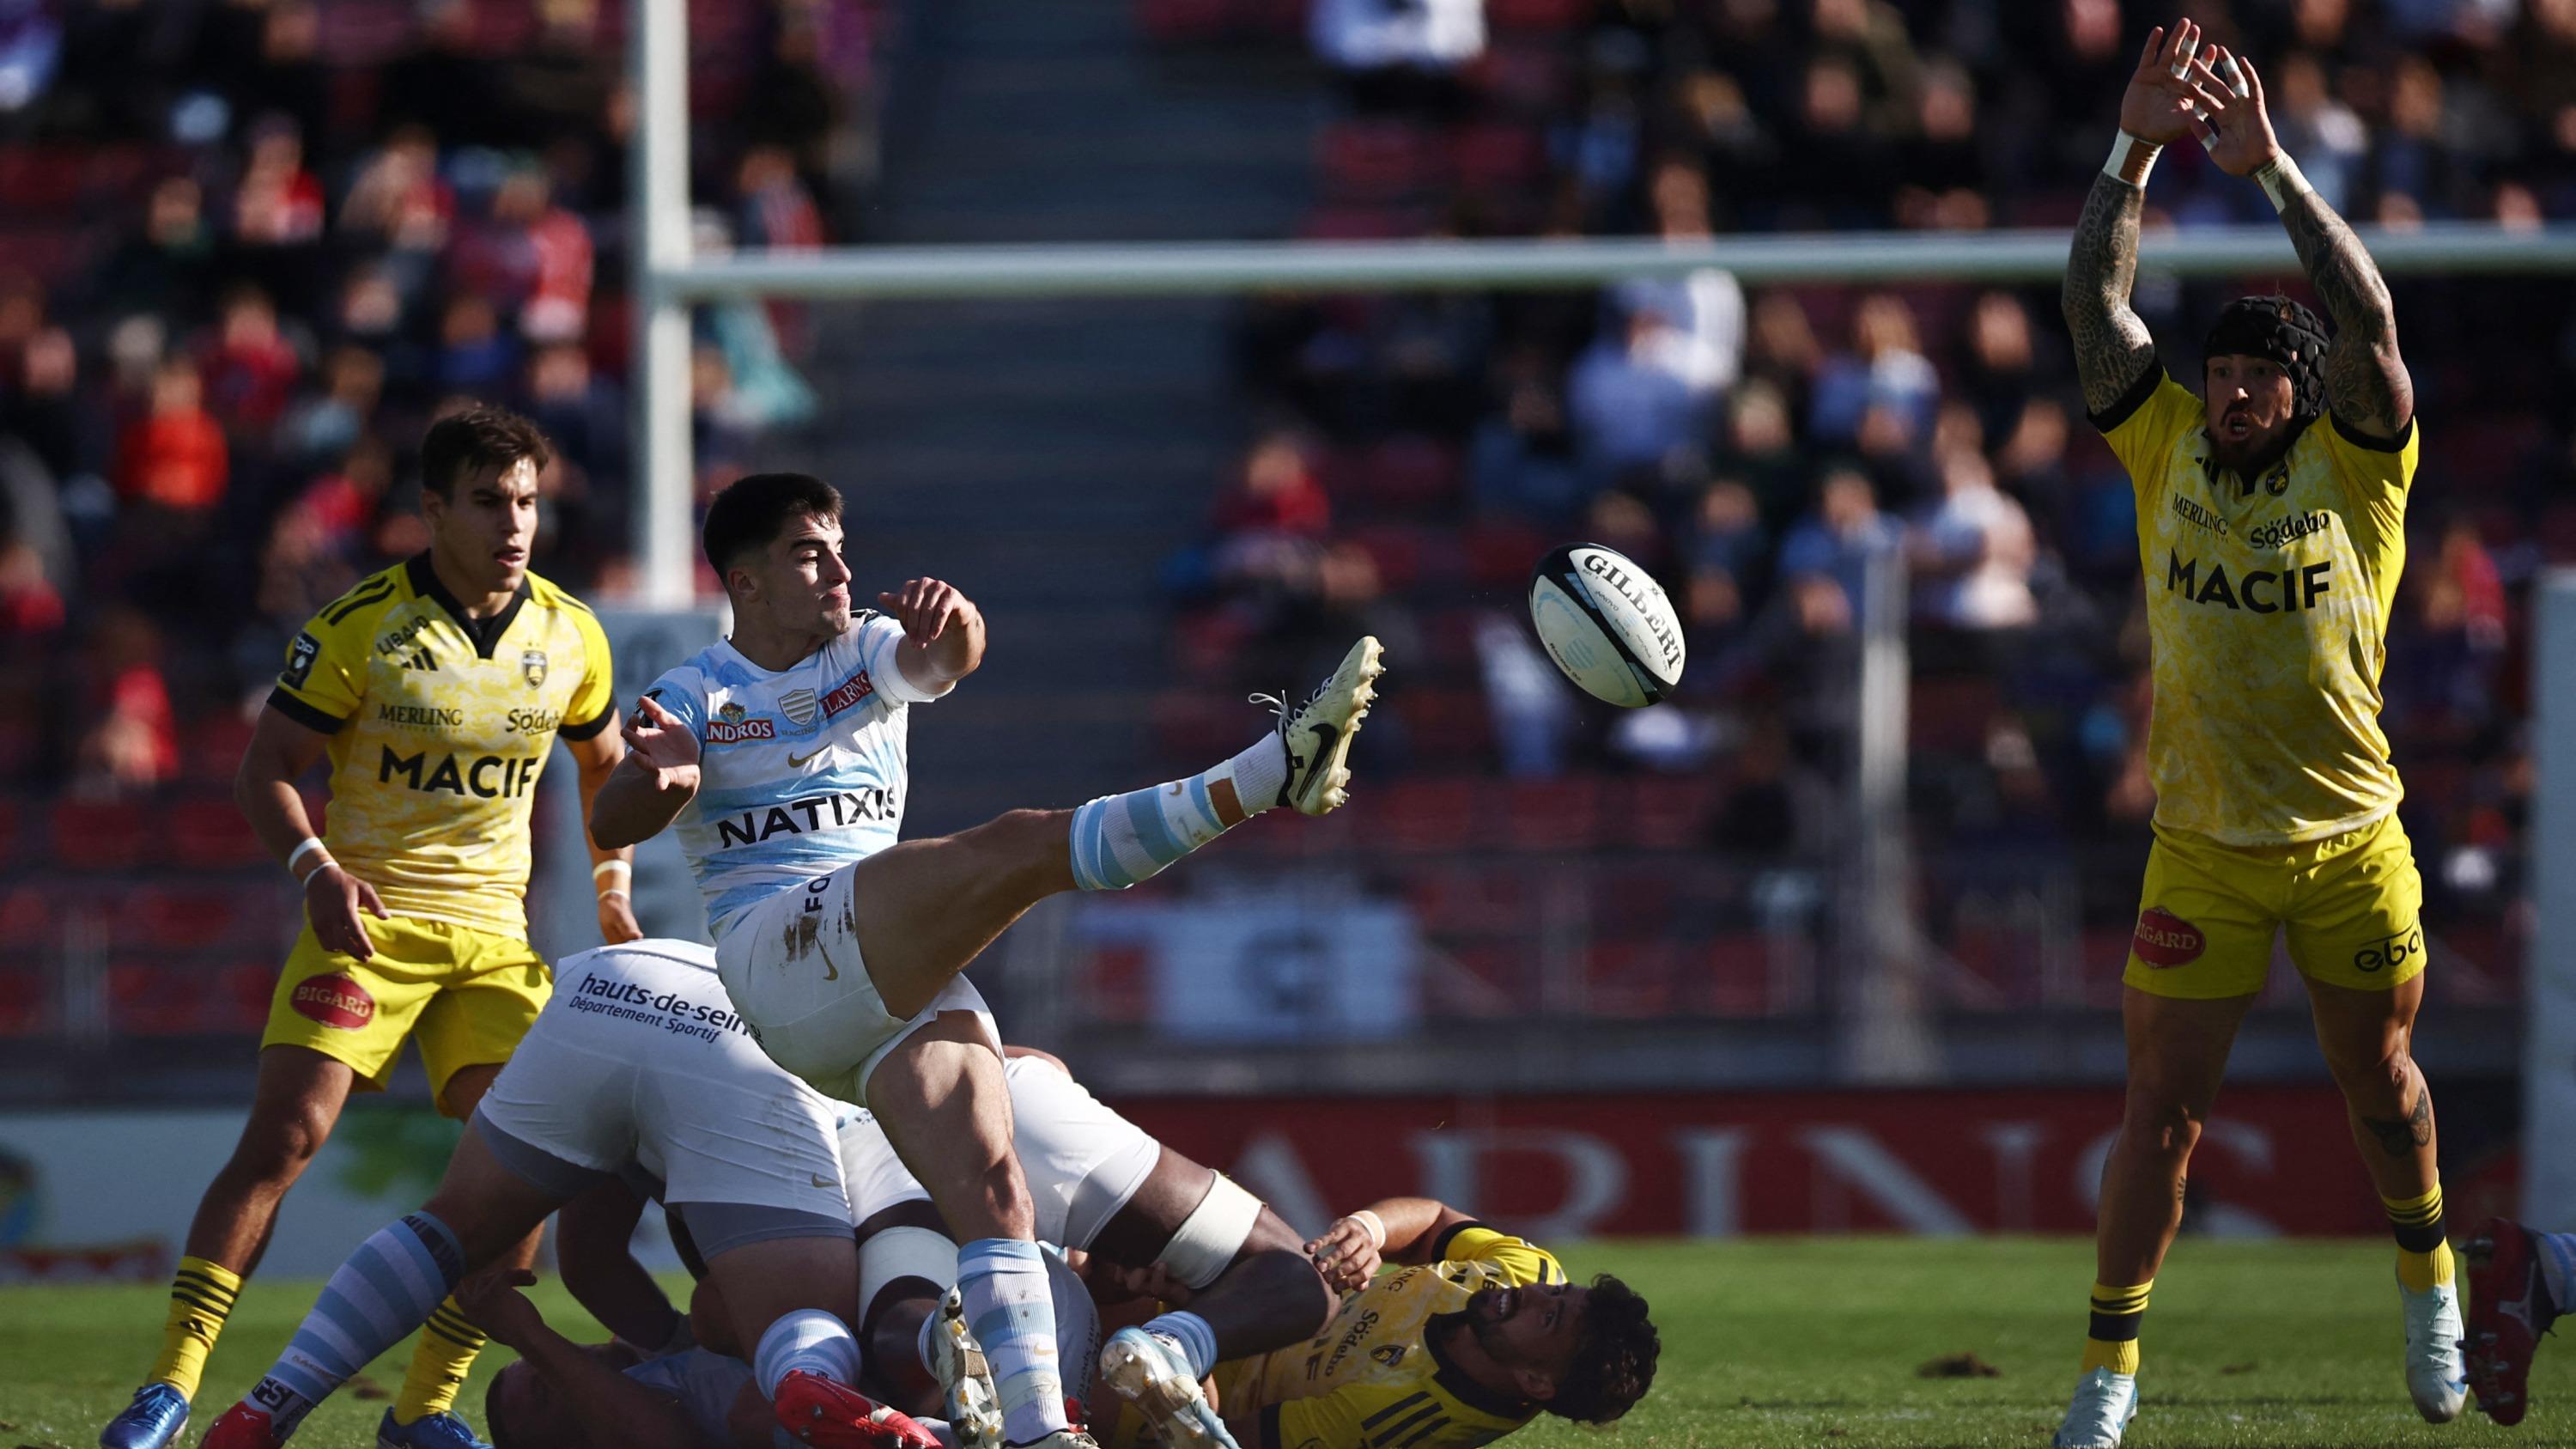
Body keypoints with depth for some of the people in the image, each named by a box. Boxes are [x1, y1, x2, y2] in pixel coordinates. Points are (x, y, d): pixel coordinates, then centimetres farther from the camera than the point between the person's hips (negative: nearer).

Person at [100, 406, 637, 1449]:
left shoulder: (569, 637, 5)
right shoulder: (361, 627, -8)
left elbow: (605, 762, 23)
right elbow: (265, 768, -5)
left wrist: (611, 886, 14)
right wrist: (316, 869, -21)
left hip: (494, 933, 4)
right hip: (368, 920, -4)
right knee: (284, 1137, -17)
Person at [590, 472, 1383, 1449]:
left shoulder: (869, 654, 21)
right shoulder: (697, 697, 10)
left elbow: (944, 662, -4)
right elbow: (611, 827, -7)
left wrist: (951, 625, -29)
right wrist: (659, 779, -31)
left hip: (893, 985, 5)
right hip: (774, 955, -5)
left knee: (989, 1192, -15)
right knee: (1024, 845, -25)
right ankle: (1273, 771, -36)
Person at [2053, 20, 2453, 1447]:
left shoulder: (2353, 464, -5)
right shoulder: (2168, 447, 0)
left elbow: (2369, 321, -19)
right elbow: (2095, 301, -6)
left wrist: (2270, 166, -25)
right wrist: (2135, 151, -17)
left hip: (2352, 843, 0)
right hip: (2205, 847, 0)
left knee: (2380, 1085, 14)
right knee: (2162, 1106, -2)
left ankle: (2427, 1275, 40)